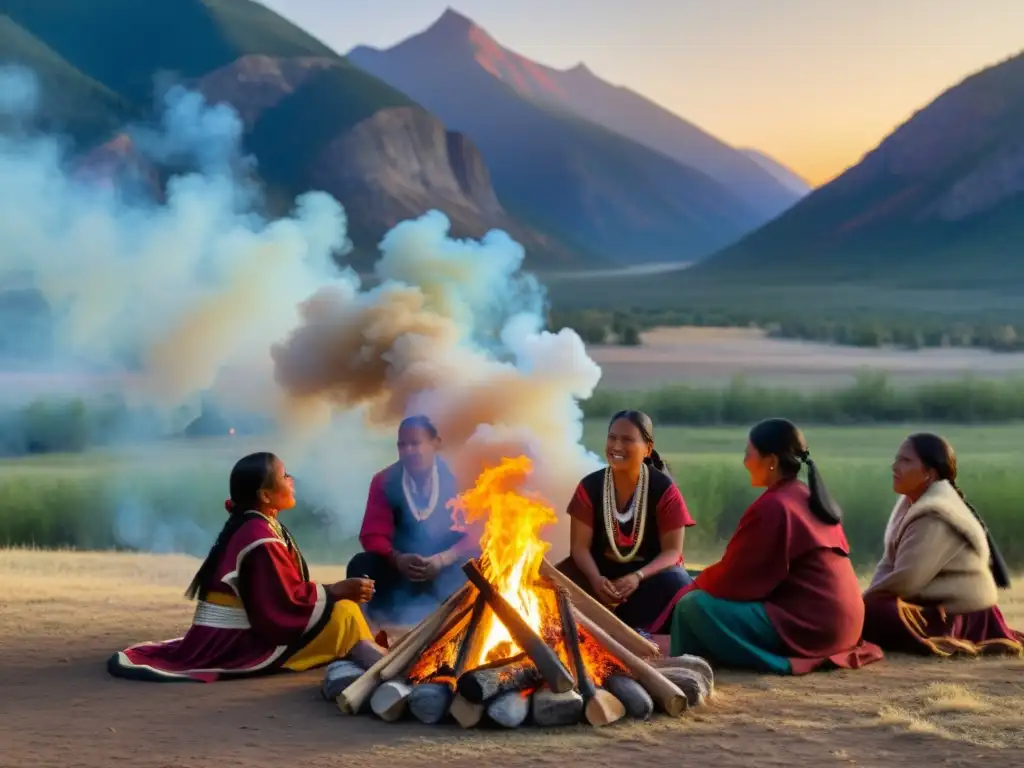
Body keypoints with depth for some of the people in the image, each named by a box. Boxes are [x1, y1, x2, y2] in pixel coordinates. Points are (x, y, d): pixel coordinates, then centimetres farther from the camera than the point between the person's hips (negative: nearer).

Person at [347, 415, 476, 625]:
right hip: (402, 568, 1)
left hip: (448, 568, -1)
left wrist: (443, 560, -30)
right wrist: (397, 559, -30)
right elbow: (373, 535, -8)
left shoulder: (456, 478, -9)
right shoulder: (384, 481, -6)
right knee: (361, 566, -26)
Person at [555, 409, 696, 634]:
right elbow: (580, 545, -7)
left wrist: (637, 577, -31)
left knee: (674, 583, -35)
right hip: (602, 570, 2)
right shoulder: (590, 486, -6)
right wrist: (595, 579, -29)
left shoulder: (664, 490, -12)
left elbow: (672, 551, -12)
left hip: (650, 571, -2)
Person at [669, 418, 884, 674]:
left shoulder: (772, 506, -14)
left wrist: (695, 587, 10)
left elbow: (735, 576, -9)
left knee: (692, 606, -9)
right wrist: (703, 584, 19)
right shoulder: (811, 499, 14)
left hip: (806, 625, -10)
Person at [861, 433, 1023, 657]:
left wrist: (861, 602, -11)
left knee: (868, 615, -23)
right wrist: (864, 600, -8)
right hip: (936, 605, 10)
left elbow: (905, 581, -24)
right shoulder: (912, 504, 10)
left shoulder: (934, 518, -21)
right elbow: (889, 565, 8)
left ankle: (950, 643, -16)